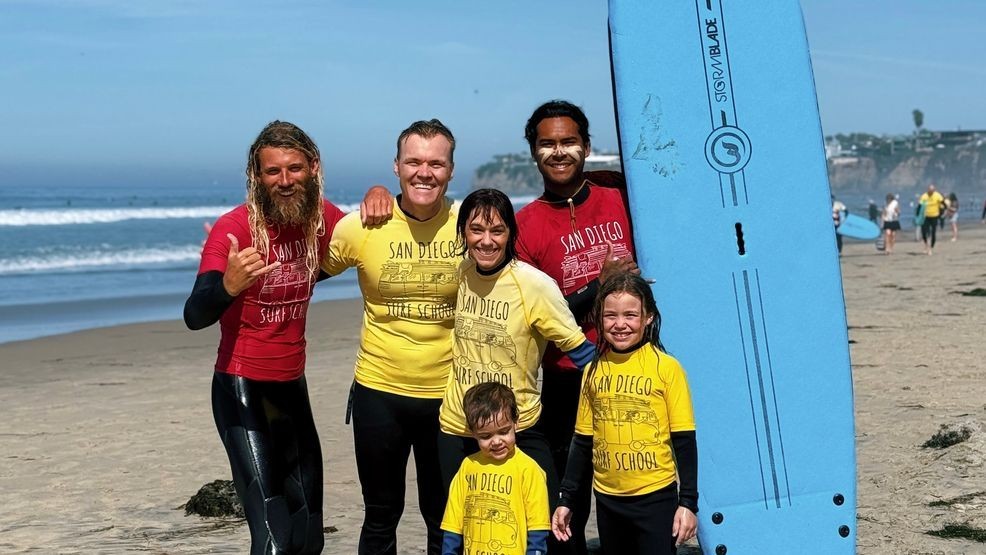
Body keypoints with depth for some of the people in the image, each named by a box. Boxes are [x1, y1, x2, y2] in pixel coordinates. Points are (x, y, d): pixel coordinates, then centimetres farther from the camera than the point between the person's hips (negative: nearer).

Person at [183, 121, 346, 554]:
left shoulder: (320, 217, -3)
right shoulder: (233, 228, -18)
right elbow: (194, 317, -27)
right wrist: (227, 286, -50)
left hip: (293, 387, 6)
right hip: (243, 390, -6)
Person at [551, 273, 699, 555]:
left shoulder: (666, 367, -7)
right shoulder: (593, 371, 4)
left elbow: (684, 441, -5)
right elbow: (583, 441, 11)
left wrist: (688, 502, -8)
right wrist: (565, 499, 11)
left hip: (656, 497, -4)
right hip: (607, 499, 4)